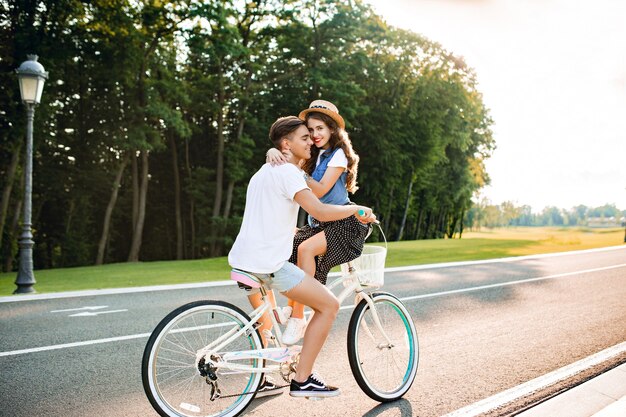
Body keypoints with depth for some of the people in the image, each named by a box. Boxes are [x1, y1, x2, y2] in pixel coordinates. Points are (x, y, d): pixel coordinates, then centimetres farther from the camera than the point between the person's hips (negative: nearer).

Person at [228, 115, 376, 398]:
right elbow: (321, 211, -22)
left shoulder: (264, 172, 20)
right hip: (268, 263, -10)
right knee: (329, 305, -2)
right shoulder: (288, 173, -11)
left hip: (242, 259, 10)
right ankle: (301, 381, 2)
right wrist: (358, 209, -7)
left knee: (263, 318, 34)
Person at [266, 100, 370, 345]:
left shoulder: (338, 154, -7)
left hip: (343, 223, -7)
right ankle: (291, 312, -10)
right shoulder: (314, 156, 14)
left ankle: (297, 318, -27)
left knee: (305, 249, -31)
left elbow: (320, 189, -17)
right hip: (318, 222, 7)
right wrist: (273, 153, -21)